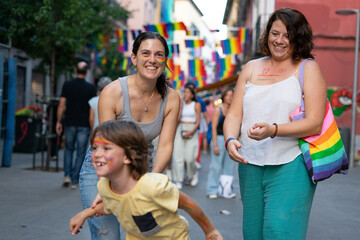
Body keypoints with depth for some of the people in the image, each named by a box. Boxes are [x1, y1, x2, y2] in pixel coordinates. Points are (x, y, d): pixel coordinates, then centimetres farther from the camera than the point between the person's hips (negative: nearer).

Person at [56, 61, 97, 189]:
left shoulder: (67, 85, -2)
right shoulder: (91, 88, -5)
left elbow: (61, 105, -2)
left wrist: (58, 122, 6)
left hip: (70, 123, 2)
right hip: (84, 125, -2)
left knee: (69, 149, 19)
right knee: (81, 152, 5)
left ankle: (67, 175, 5)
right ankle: (75, 181, 4)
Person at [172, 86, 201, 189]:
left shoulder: (196, 105, 3)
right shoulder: (181, 103, 10)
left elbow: (198, 121, 0)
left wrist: (191, 131, -14)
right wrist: (181, 102, -4)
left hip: (192, 131, -2)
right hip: (180, 129, 2)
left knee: (190, 157, -9)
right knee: (177, 154, -8)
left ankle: (192, 174, 21)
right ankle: (178, 180, -3)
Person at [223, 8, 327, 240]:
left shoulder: (308, 68, 2)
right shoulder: (251, 68, 14)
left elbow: (314, 123, -8)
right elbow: (234, 115, 9)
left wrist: (273, 130, -23)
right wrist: (230, 140, -13)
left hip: (290, 165, -4)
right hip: (250, 165, 5)